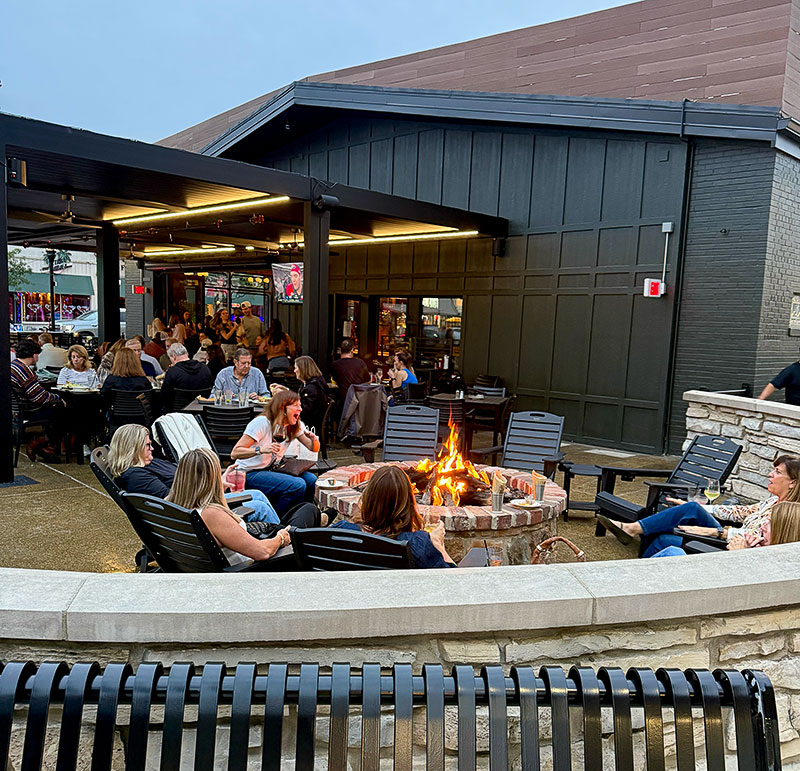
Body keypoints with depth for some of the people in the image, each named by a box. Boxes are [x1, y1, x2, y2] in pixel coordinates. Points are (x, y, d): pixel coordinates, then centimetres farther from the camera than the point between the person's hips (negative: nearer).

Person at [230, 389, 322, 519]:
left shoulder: (296, 426, 3)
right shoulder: (262, 422, -20)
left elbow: (314, 449, 6)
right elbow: (235, 453, -24)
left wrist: (314, 439, -17)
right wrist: (261, 449, -39)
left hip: (272, 469, 7)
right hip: (250, 474, -7)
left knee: (311, 481, -14)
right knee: (297, 485, -26)